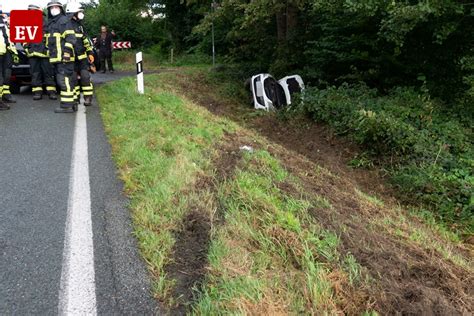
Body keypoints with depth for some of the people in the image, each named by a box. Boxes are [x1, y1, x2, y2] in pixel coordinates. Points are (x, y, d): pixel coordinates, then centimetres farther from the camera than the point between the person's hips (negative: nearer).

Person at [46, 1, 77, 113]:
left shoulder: (64, 20, -3)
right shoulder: (50, 23, 25)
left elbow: (70, 37, -15)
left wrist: (67, 51, -22)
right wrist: (50, 55, 28)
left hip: (64, 57, -9)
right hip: (56, 58, 9)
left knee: (64, 80, -12)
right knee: (66, 81, 10)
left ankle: (67, 105, -12)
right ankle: (71, 103, 14)